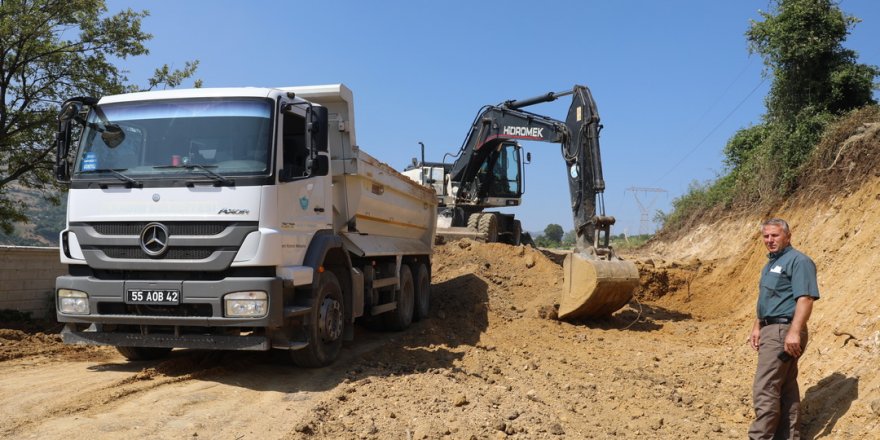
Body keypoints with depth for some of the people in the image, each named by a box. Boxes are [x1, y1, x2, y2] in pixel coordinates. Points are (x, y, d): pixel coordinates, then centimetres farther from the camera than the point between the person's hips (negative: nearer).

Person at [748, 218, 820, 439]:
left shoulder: (798, 261, -12)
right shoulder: (770, 264, 18)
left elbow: (805, 298, -22)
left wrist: (795, 332, -29)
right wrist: (757, 327, 20)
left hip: (783, 332, -10)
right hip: (771, 330, 10)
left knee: (765, 388, -11)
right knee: (785, 387, 14)